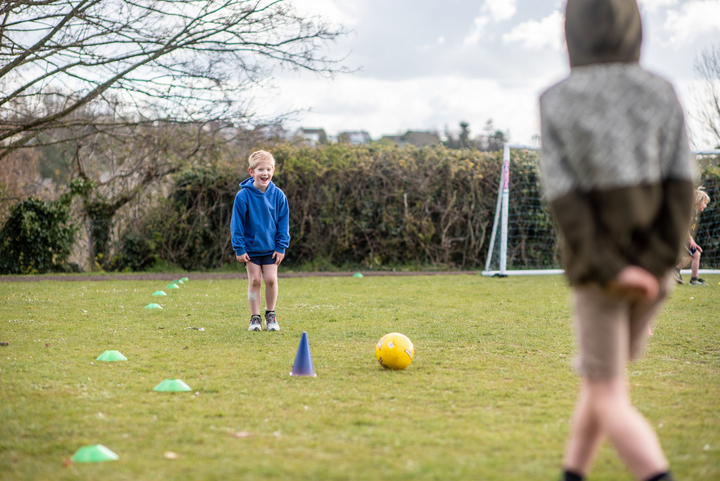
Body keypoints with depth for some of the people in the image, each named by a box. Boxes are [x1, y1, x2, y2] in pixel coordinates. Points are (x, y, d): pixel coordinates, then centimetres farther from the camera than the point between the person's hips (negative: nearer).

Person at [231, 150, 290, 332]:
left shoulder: (278, 195, -6)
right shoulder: (243, 196, -14)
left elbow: (283, 223, 1)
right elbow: (237, 223, -8)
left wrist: (281, 247, -2)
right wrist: (239, 248, -9)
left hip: (271, 247, 2)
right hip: (251, 247, -2)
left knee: (271, 279, -3)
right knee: (254, 280, 0)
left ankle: (270, 315, 16)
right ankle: (255, 317, 11)